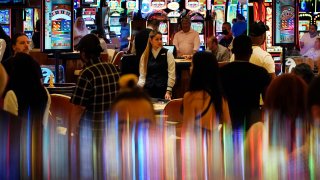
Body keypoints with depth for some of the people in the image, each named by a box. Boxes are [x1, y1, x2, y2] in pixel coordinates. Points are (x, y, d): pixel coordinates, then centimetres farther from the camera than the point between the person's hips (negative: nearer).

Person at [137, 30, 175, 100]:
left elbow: (171, 74, -3)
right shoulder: (145, 56, 11)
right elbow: (142, 75, 9)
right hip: (148, 90, 2)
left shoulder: (167, 54, 3)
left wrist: (168, 91, -11)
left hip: (163, 90, -2)